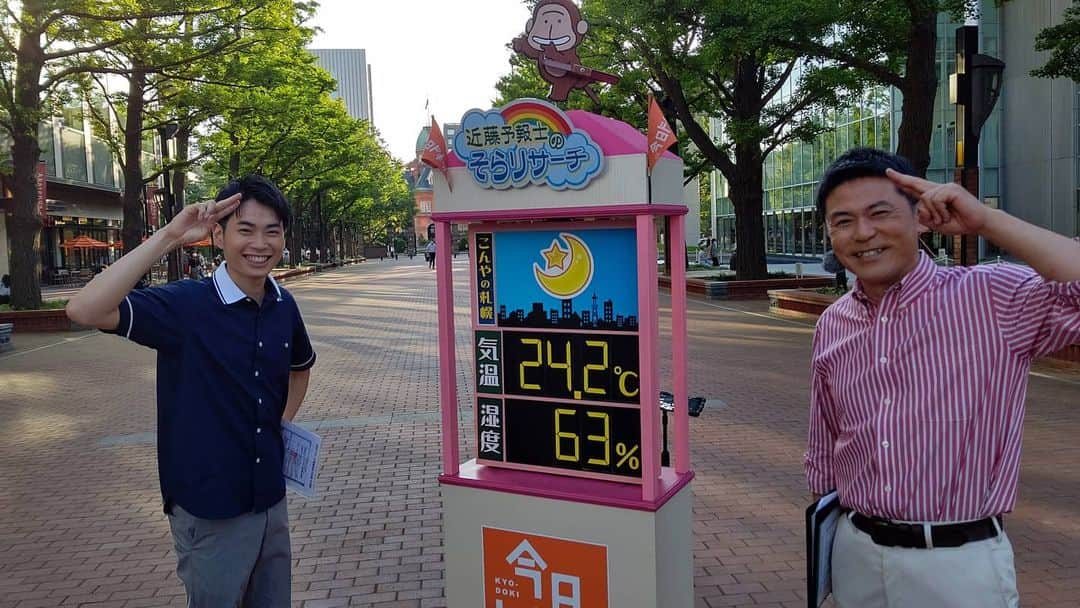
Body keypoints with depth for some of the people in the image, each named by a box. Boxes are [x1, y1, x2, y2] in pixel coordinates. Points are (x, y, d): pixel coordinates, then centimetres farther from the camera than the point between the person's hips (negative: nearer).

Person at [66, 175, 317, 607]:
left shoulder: (283, 305, 0)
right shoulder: (186, 305, -16)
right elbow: (85, 310, -33)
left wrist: (284, 424, 8)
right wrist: (168, 237, -33)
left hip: (271, 500, 6)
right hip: (209, 512, -5)